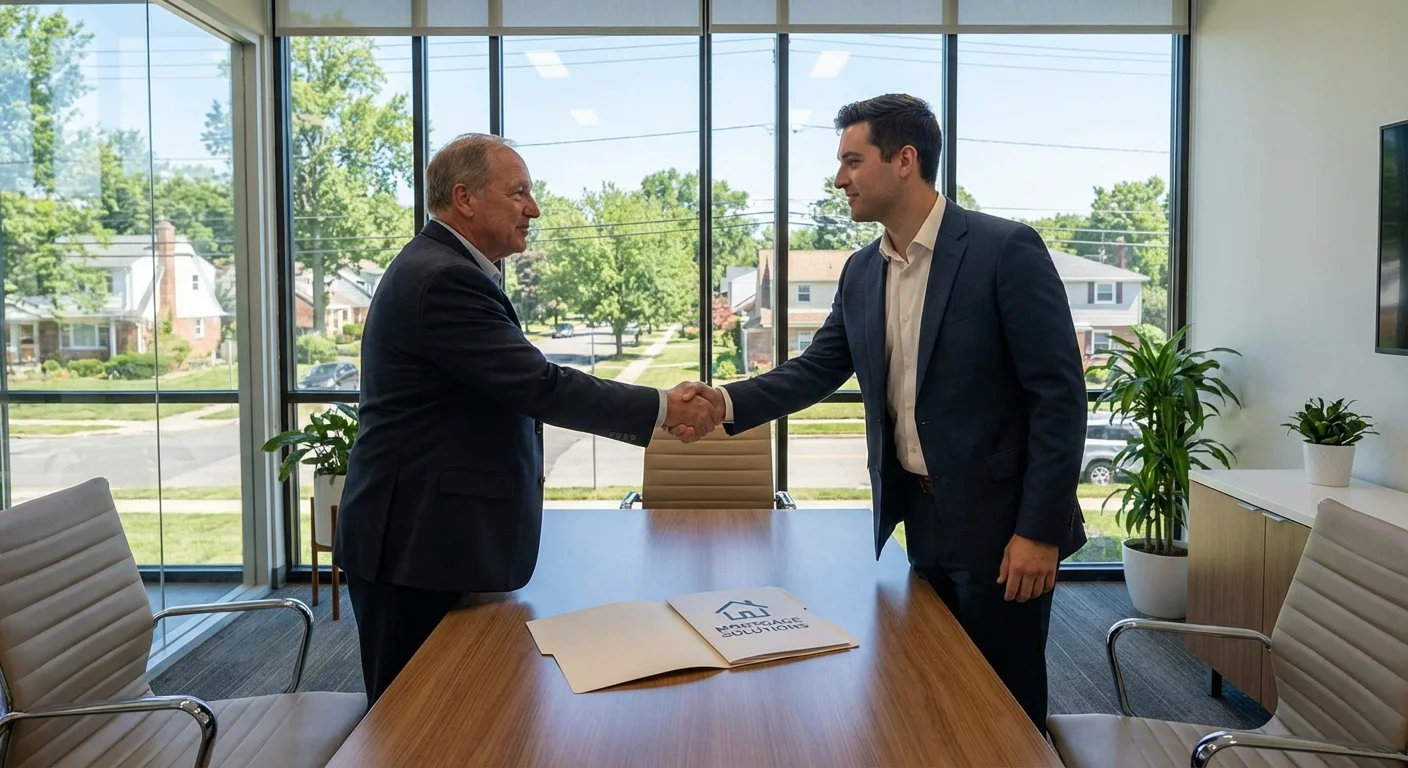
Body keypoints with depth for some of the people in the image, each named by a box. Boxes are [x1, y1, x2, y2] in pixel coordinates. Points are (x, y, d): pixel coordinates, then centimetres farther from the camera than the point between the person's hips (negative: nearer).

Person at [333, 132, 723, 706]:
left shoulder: (439, 268, 16)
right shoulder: (444, 279, -18)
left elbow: (526, 389, 14)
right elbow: (540, 385, -22)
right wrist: (661, 407, -13)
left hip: (432, 537, 10)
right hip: (418, 547, -10)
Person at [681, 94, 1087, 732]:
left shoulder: (1006, 250, -14)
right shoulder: (861, 272, 6)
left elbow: (1060, 394, -15)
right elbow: (817, 369, 8)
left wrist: (1040, 530, -17)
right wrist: (728, 404, -8)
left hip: (999, 521, -6)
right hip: (918, 516, 6)